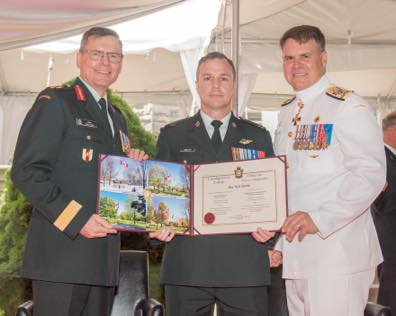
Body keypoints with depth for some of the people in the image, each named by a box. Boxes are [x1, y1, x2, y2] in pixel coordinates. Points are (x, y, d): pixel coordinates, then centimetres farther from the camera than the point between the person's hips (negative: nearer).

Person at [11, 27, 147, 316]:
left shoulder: (117, 118, 20)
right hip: (62, 253, -7)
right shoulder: (54, 102, -3)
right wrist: (77, 219, -19)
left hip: (104, 257, 7)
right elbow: (26, 171, -12)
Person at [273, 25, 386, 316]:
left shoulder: (348, 106, -8)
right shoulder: (287, 114, 15)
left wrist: (319, 219, -24)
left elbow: (371, 174, -17)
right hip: (295, 253, 7)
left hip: (336, 251, -7)